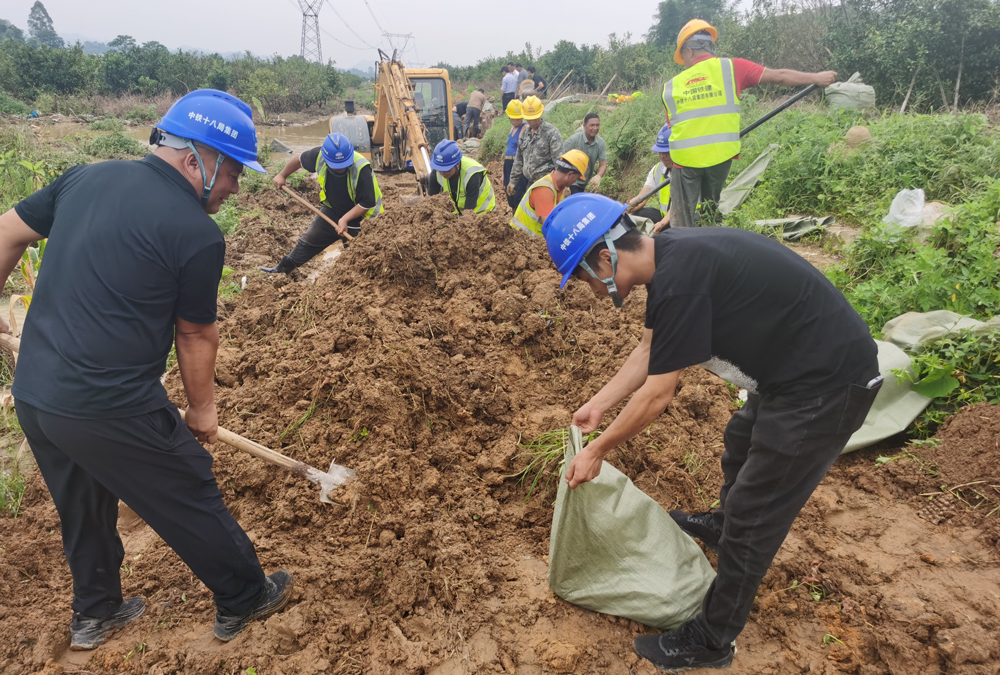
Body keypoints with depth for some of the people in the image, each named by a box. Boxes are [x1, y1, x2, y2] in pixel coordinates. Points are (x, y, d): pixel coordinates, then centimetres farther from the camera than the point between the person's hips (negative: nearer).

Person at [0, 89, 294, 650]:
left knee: (84, 506, 27)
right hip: (112, 410, -7)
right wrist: (202, 408, 10)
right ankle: (245, 600, 33)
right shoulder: (198, 234, -15)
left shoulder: (88, 177, 5)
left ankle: (95, 613, 47)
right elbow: (196, 335, -5)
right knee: (192, 502, 12)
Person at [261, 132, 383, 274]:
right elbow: (299, 160, 2)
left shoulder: (361, 169, -35)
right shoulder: (319, 156, -21)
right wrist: (282, 175, 15)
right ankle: (282, 268, 32)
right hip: (332, 209, 5)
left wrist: (345, 219, -33)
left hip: (358, 216, -5)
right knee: (309, 238, 15)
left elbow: (367, 203, -29)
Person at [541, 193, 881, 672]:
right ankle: (724, 524, 60)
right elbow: (649, 350, 12)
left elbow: (657, 394, -21)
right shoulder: (668, 255, 1)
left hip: (825, 386, -10)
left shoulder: (680, 281, -29)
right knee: (740, 443, 31)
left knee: (752, 519, 2)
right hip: (795, 367, 10)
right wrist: (598, 404, 16)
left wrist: (597, 451, -8)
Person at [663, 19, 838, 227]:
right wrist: (816, 78, 15)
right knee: (711, 212, 21)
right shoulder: (730, 68, 3)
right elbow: (778, 77, 4)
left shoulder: (671, 86, 7)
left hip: (685, 158, -1)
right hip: (720, 155, 1)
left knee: (683, 220, 6)